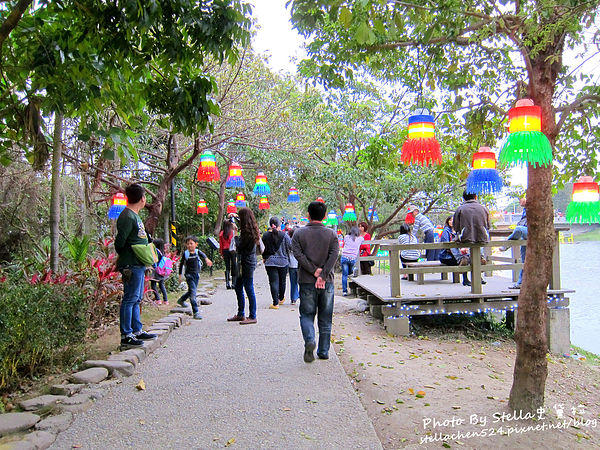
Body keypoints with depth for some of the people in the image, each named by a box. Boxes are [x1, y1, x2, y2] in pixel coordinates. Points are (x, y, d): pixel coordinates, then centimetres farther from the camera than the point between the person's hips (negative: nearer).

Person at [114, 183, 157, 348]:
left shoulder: (135, 216, 16)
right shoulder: (127, 217, -15)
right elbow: (120, 243, -17)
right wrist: (126, 257, -3)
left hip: (139, 265, 10)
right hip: (132, 266, -10)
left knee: (136, 299, 15)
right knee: (130, 299, -5)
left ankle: (137, 331, 25)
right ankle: (126, 336, 1)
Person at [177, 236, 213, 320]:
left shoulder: (197, 252, -2)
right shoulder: (185, 254, -5)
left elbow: (202, 254, -24)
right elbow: (181, 264, 6)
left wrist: (206, 259, -46)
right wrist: (180, 275, 6)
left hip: (196, 274, 4)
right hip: (189, 275, -4)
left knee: (191, 291, 21)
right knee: (193, 292, -11)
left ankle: (181, 300, 49)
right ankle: (196, 312, -10)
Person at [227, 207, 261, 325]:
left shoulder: (247, 231, -17)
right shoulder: (251, 230, 11)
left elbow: (239, 247, -18)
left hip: (247, 263, -10)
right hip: (243, 263, 10)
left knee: (249, 289, -3)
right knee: (238, 287, 16)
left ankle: (252, 317, 4)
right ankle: (240, 314, 25)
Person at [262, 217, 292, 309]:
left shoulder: (265, 235, -6)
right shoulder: (284, 235, -10)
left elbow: (265, 248, 3)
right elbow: (290, 246, -4)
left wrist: (264, 257, 18)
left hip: (270, 261, 0)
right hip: (283, 261, 0)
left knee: (273, 281, 0)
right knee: (282, 280, 17)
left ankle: (276, 303, -5)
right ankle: (281, 298, 36)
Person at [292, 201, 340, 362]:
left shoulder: (299, 233, 1)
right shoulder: (331, 234, 2)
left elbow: (298, 254, -11)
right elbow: (334, 255, -10)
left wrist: (314, 270, -12)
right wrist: (322, 275, -14)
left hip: (307, 282, -1)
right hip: (327, 283, 1)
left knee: (307, 315, 9)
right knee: (325, 319, 11)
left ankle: (309, 341, -15)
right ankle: (324, 352, 17)